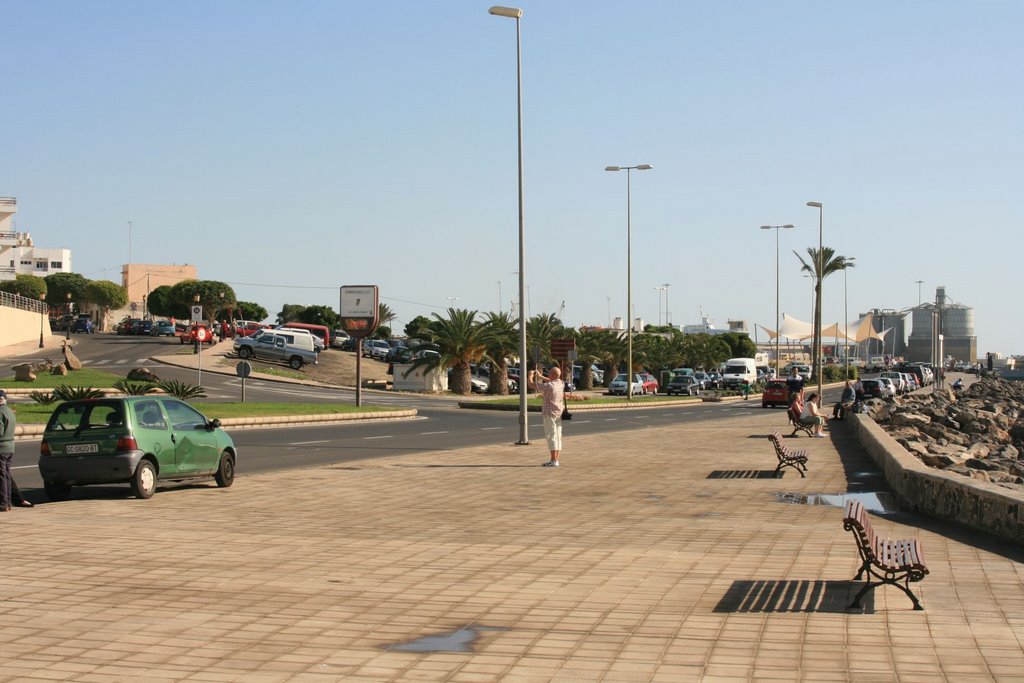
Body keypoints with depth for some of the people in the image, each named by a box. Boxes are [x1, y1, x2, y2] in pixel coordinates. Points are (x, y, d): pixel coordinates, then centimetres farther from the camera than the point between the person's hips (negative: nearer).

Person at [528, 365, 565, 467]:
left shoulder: (548, 386, -19)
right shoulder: (562, 384, 3)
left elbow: (531, 385, -12)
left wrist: (530, 375, 7)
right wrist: (540, 376, 31)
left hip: (550, 414, -8)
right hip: (559, 413, 8)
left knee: (551, 437, -6)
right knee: (557, 437, 9)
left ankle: (553, 461, -7)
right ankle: (555, 460, 13)